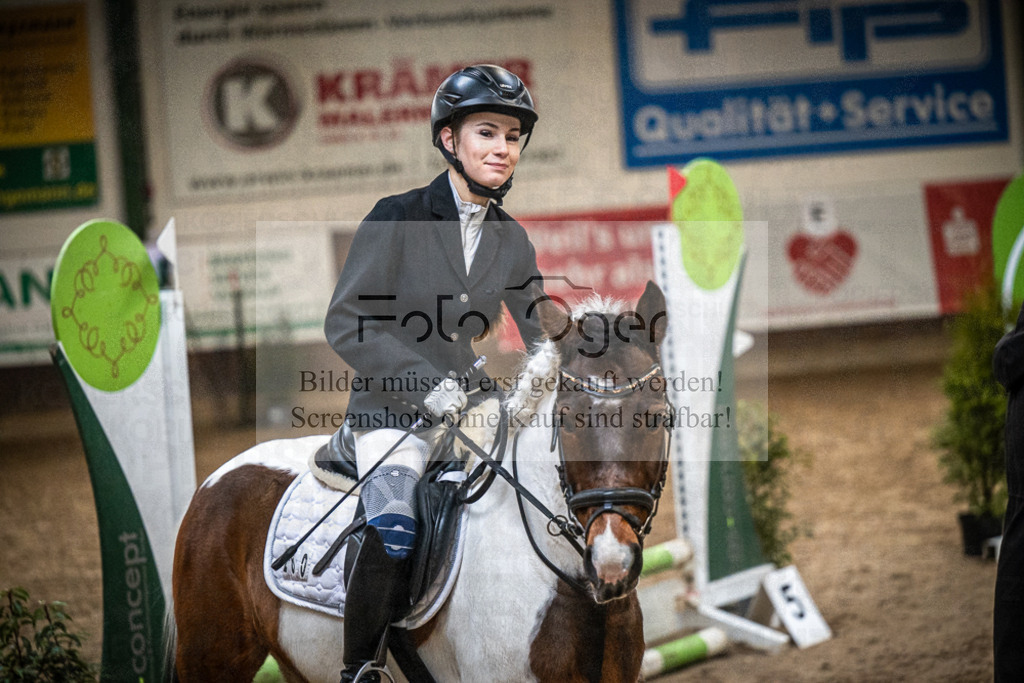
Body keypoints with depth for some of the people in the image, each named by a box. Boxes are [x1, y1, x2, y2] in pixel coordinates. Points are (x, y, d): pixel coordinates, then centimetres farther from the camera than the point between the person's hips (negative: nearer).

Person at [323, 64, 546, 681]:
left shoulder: (513, 243, 9)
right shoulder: (397, 219, -8)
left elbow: (540, 336, 17)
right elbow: (346, 323, -12)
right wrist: (427, 383, -21)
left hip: (469, 408, 6)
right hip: (393, 409, -6)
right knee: (392, 529, -30)